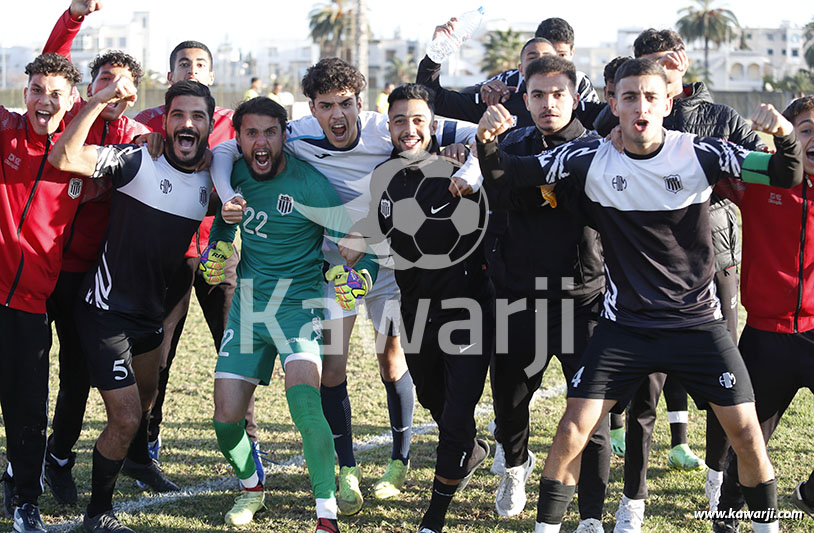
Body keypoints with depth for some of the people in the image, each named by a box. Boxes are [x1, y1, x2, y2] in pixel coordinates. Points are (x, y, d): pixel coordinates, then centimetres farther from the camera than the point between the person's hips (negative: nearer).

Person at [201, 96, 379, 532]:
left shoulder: (310, 186, -15)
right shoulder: (235, 173, 1)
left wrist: (360, 277, -33)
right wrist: (215, 250, 4)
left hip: (298, 301, -5)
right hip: (247, 303, 5)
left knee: (303, 398, -28)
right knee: (226, 418, 0)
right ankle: (251, 488, 31)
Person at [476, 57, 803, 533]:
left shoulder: (698, 154, -10)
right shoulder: (590, 160, -7)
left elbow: (788, 177, -12)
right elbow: (505, 174, -3)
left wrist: (785, 136, -34)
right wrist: (488, 142, -26)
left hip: (699, 320, 0)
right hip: (624, 325, 0)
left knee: (745, 431, -2)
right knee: (572, 431, -9)